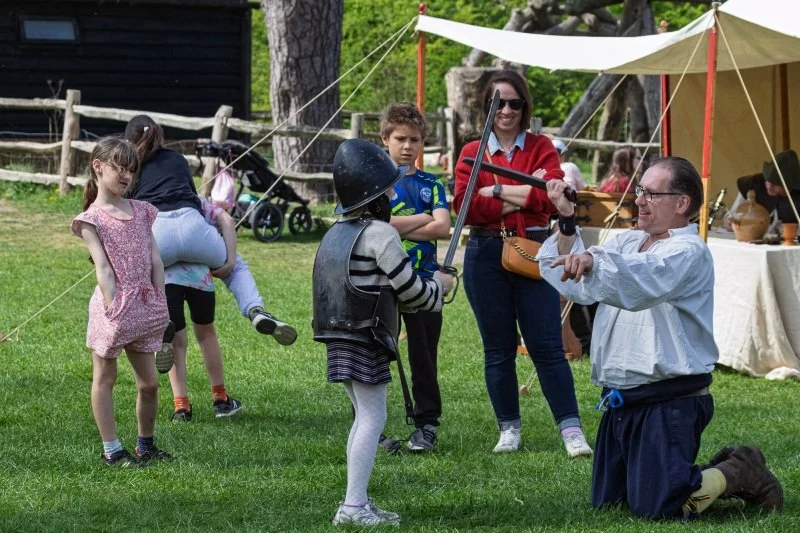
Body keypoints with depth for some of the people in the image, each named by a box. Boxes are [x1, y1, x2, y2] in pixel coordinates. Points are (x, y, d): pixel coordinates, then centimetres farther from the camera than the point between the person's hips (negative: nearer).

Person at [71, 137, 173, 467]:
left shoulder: (141, 211, 13)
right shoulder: (92, 219, -3)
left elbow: (155, 260, 11)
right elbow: (103, 268, -10)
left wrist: (160, 303, 4)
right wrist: (114, 306, -16)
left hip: (145, 307, 6)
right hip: (114, 305, -6)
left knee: (149, 382, 10)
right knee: (104, 380, 3)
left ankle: (146, 445, 25)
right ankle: (111, 450, 7)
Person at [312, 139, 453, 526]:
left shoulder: (336, 233, 13)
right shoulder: (380, 234, -13)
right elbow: (410, 290, -12)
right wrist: (438, 287, 9)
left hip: (340, 340, 9)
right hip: (365, 340, -9)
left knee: (365, 416, 15)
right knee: (373, 418, -7)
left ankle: (357, 502, 16)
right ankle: (354, 506, -12)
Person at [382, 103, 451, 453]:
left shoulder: (431, 185, 9)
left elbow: (442, 228, -6)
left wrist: (396, 226, -10)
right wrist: (422, 218, -7)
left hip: (424, 279, 2)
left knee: (424, 355, 5)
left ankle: (426, 424, 13)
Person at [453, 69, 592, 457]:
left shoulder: (541, 148, 5)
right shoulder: (472, 154, 6)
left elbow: (551, 195, -11)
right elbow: (465, 205, -9)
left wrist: (497, 191, -10)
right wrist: (523, 199, -11)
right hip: (487, 255, 1)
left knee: (547, 345, -4)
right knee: (498, 349, 8)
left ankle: (571, 430, -4)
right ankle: (509, 429, 17)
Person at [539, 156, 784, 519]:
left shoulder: (688, 252, -13)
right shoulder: (627, 242, 14)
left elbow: (642, 284, -33)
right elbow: (577, 287, 10)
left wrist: (593, 262, -50)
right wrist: (567, 222, 0)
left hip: (669, 403, -9)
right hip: (620, 402, 9)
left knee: (656, 509, -16)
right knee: (606, 503, 16)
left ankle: (738, 474, 10)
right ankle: (716, 473, 29)